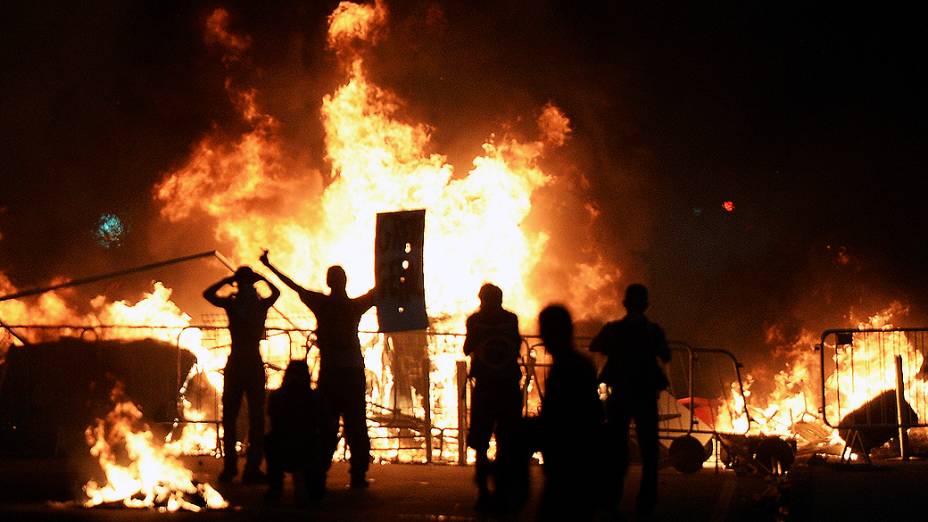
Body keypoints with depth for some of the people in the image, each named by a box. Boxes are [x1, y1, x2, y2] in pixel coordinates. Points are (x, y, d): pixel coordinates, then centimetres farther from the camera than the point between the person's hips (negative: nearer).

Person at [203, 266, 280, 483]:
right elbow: (276, 292, 20)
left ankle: (230, 467, 3)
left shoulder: (231, 304, -4)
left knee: (229, 417, 8)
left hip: (235, 364, -1)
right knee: (256, 418, 4)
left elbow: (207, 293, 10)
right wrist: (261, 277, 14)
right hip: (255, 365, 1)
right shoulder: (262, 305, 0)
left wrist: (226, 280, 7)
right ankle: (252, 469, -2)